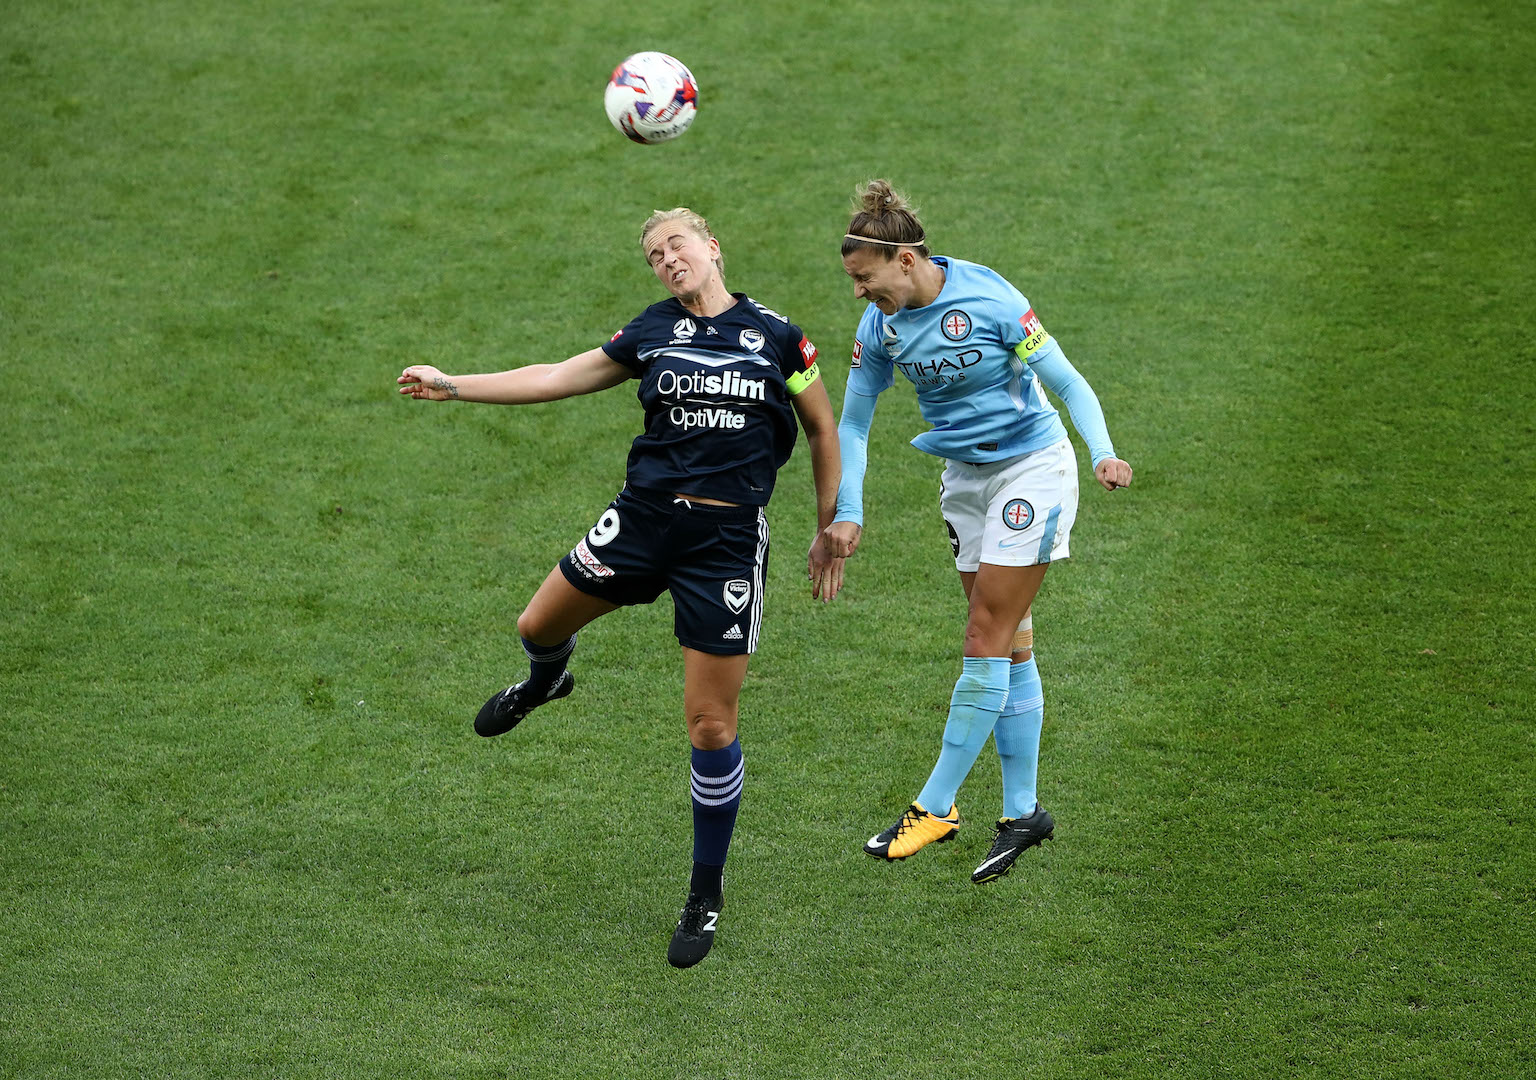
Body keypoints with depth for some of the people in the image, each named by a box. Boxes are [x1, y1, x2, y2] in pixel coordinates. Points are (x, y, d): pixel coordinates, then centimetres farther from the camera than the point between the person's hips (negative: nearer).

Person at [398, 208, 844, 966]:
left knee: (710, 726, -2)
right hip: (645, 514, 3)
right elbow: (559, 378, 8)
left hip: (729, 538, -3)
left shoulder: (777, 336, -1)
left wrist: (829, 532, 10)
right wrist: (454, 385, 4)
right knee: (538, 626, 15)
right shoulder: (654, 332, 6)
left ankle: (707, 894, 15)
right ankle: (546, 680, 56)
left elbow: (823, 429, 8)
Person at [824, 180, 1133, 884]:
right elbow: (852, 423, 5)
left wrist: (1102, 453, -30)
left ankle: (935, 806, -5)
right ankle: (1022, 811, 12)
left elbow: (1067, 383, -15)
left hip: (1030, 468, -6)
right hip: (964, 476, 6)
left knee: (987, 639, -8)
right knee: (1008, 644, 8)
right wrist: (848, 511, -4)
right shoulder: (880, 325, -4)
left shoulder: (991, 300, -21)